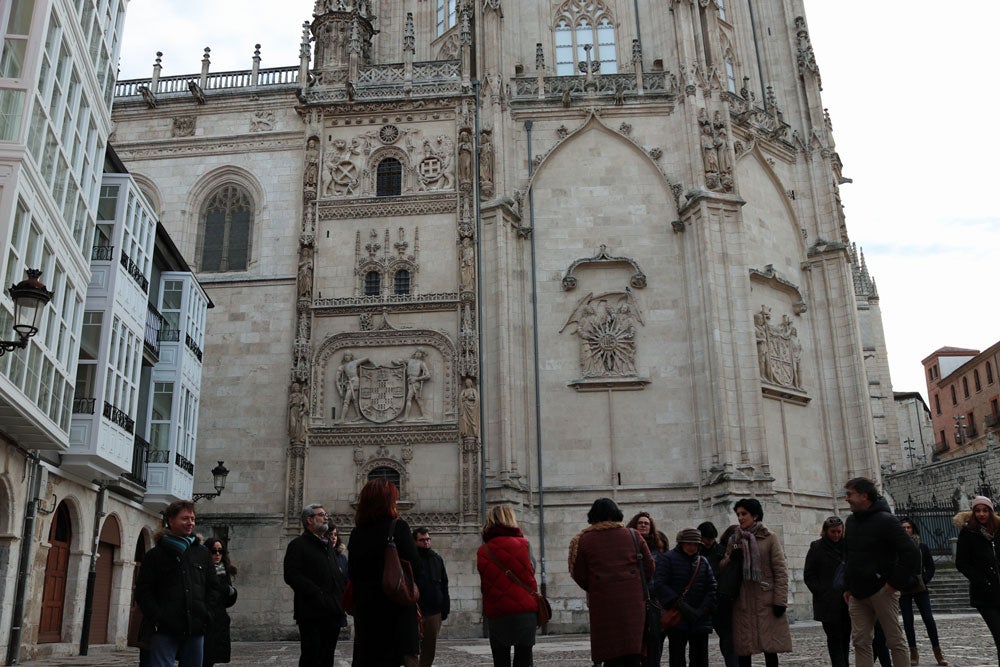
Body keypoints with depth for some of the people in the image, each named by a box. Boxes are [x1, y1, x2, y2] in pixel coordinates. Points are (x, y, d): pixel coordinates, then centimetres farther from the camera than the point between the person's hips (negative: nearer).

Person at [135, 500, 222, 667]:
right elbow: (143, 592, -1)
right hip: (164, 631, -3)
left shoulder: (202, 553, 14)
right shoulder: (155, 555, 3)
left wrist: (205, 614, 2)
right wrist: (158, 617, -12)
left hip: (195, 629, 4)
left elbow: (214, 588, 16)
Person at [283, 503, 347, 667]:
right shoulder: (298, 545, -4)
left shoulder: (328, 545, 21)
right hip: (312, 613, -7)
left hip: (333, 612, 7)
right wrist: (316, 593, -21)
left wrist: (343, 593, 8)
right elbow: (291, 575, -15)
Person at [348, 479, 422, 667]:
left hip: (365, 607, 5)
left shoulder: (356, 533, 3)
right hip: (397, 607, -4)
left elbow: (352, 573, 9)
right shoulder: (398, 527, -12)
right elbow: (416, 570, -14)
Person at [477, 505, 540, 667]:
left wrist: (488, 609, 15)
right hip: (524, 610, -2)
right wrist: (535, 604, 8)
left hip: (495, 613, 2)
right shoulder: (521, 544, -2)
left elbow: (486, 585, 8)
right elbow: (529, 576, -2)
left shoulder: (482, 552, 7)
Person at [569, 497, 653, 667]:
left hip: (603, 601, -2)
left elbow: (578, 574, 2)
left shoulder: (583, 540, 1)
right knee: (633, 650, 8)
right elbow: (649, 566, 9)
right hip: (633, 600, 2)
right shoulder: (633, 535, 7)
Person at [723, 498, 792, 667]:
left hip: (766, 601, -3)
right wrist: (731, 558, -5)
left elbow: (781, 571, -2)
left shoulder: (769, 538, 2)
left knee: (770, 647, -1)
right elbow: (723, 569, 16)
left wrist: (780, 600, -9)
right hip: (742, 602, 3)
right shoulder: (734, 540, 13)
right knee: (743, 649, 2)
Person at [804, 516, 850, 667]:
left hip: (847, 599, 4)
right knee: (834, 638, -5)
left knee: (845, 637, 8)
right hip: (828, 602, -3)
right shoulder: (817, 547, 0)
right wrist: (820, 592, -9)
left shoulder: (847, 546, 9)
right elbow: (809, 575, 1)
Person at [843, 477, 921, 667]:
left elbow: (911, 553, -15)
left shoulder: (886, 521, -11)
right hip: (857, 594, 7)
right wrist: (848, 587, 15)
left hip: (881, 592, -7)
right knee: (860, 641, 5)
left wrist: (895, 583, -14)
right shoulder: (851, 521, 12)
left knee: (895, 640, 3)